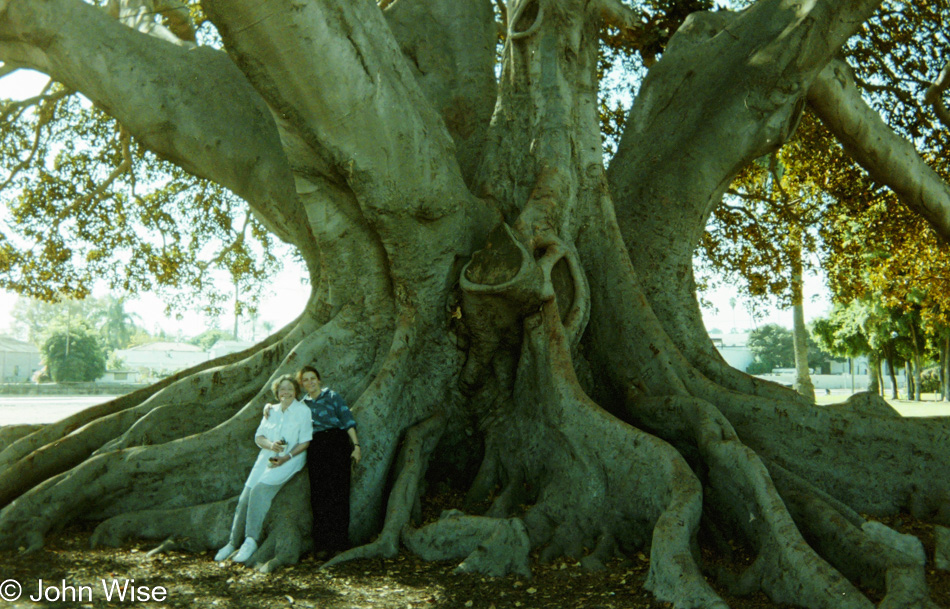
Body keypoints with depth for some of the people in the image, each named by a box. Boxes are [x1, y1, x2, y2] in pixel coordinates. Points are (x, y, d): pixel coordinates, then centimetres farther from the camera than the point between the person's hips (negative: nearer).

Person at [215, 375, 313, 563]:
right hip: (267, 458, 5)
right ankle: (233, 543, 5)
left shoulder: (303, 411, -1)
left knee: (260, 490, -26)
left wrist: (286, 457, -17)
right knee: (245, 499, -6)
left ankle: (251, 541, -22)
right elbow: (258, 436, 11)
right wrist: (270, 444, -11)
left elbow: (305, 442, -5)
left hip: (290, 460, -5)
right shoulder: (271, 411, 15)